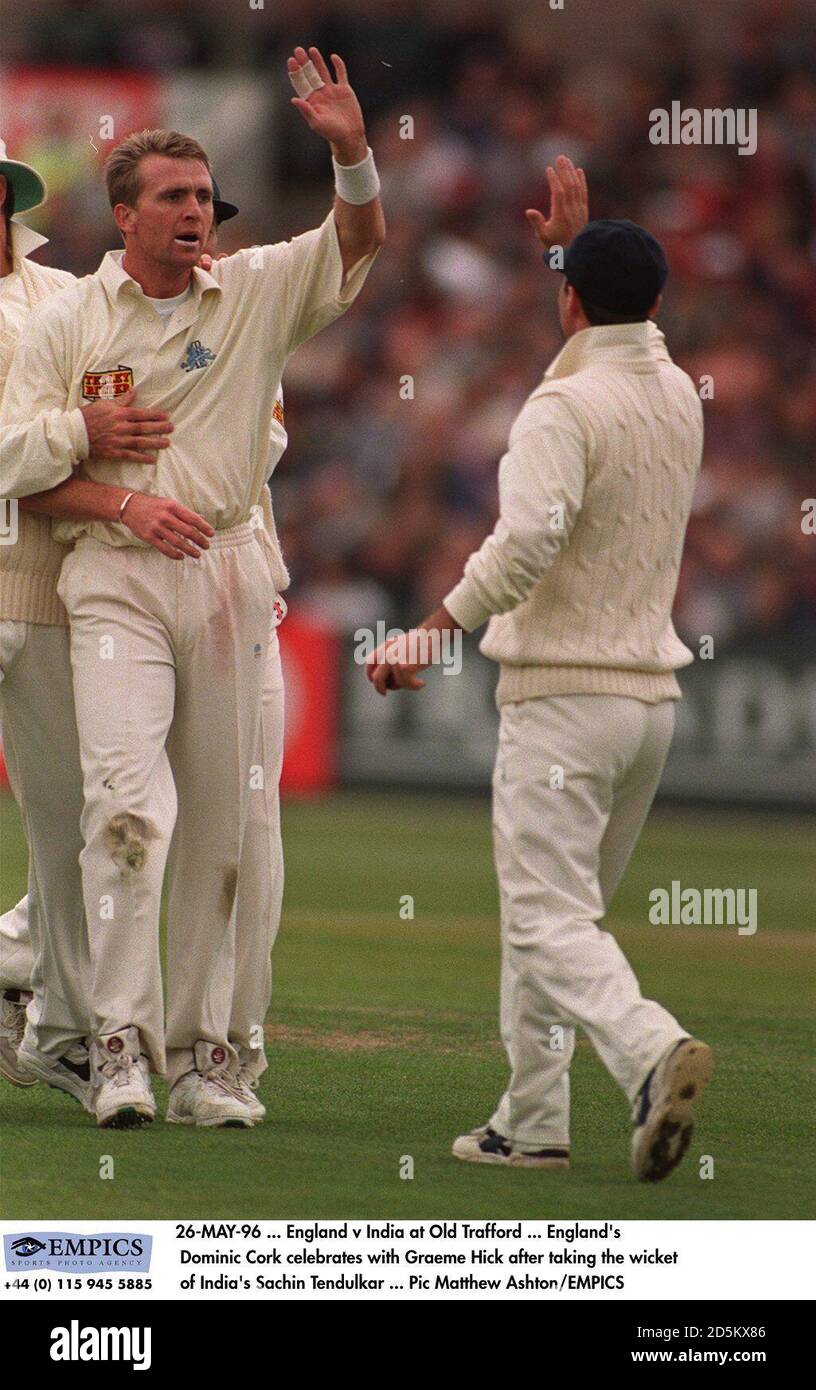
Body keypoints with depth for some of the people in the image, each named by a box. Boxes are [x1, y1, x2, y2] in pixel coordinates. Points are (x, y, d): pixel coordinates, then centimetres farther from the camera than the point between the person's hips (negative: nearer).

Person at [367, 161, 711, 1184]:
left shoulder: (564, 406, -14)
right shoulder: (680, 397, 10)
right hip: (652, 693, 8)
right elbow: (622, 335, 34)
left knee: (549, 918, -12)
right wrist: (576, 237, 40)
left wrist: (430, 636, -21)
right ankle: (531, 1121, 18)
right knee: (551, 908, 18)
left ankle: (652, 1052, -36)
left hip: (562, 696, -8)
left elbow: (527, 539, -26)